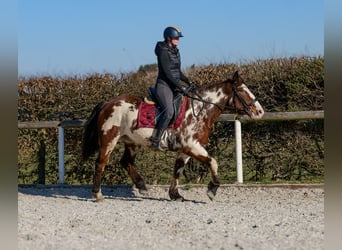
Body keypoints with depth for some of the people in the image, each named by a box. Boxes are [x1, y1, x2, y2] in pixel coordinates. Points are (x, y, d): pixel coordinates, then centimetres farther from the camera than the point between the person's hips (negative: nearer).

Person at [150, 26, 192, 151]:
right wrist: (181, 87, -19)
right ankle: (156, 139, -25)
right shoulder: (163, 51, -11)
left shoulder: (176, 51, 15)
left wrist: (188, 81, 8)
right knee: (169, 111, -29)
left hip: (175, 86, 9)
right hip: (164, 85, -9)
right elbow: (167, 73, -17)